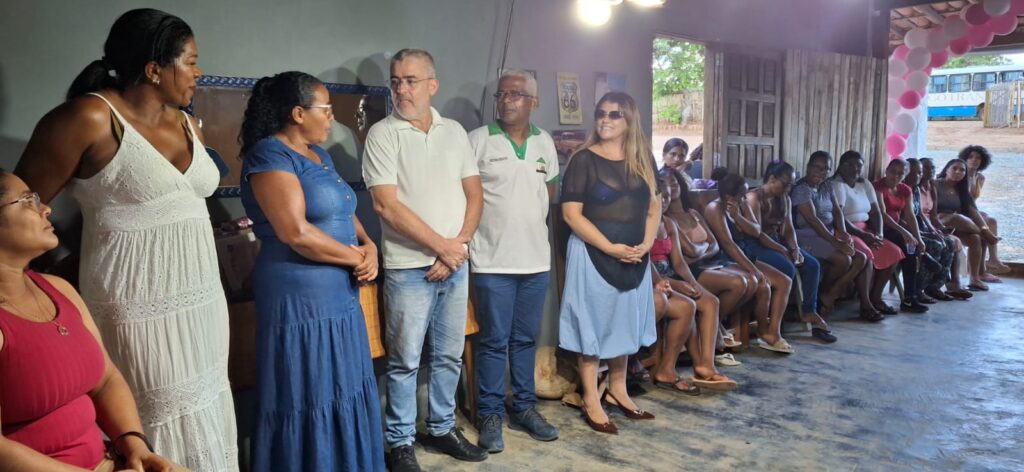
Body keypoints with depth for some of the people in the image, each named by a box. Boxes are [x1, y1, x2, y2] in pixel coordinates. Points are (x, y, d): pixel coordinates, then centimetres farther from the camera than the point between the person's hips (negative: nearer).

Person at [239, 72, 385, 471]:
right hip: (301, 298, -9)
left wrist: (369, 247, -2)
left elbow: (344, 211, 19)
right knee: (308, 403, 2)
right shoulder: (269, 154, -14)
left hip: (340, 295, 9)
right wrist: (355, 257, -11)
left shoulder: (320, 155, 14)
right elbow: (297, 233, -24)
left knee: (344, 395, 17)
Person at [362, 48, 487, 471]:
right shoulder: (383, 134, -7)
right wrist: (441, 246, -13)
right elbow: (386, 205, -14)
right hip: (409, 268, -4)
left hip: (456, 264, 5)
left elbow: (474, 193, 8)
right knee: (405, 361, 4)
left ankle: (441, 428, 31)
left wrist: (459, 244, -8)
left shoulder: (455, 132, 8)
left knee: (449, 356, 14)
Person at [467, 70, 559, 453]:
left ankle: (524, 408, 27)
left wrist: (539, 227, 12)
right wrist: (466, 239, -9)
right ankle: (490, 415, 16)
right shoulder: (478, 140, -5)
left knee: (526, 339, 14)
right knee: (494, 341, 3)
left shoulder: (544, 142, 9)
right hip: (493, 262, -4)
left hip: (537, 260, 4)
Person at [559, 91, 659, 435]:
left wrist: (646, 243, -6)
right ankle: (591, 402, 13)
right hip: (594, 255, -5)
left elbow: (653, 206, 11)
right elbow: (571, 214, -14)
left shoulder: (642, 160, 7)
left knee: (625, 323, 16)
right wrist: (610, 247, -19)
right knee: (593, 325, 2)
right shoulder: (584, 160, -9)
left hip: (634, 257, 6)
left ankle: (617, 391, 32)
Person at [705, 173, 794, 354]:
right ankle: (763, 331, -2)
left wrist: (738, 216, -17)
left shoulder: (743, 205, 11)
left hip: (744, 258, 9)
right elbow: (728, 243, -23)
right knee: (763, 286, -27)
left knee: (784, 281, -3)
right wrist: (752, 269, -27)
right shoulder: (716, 209, -15)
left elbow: (756, 231, 0)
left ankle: (773, 332, -11)